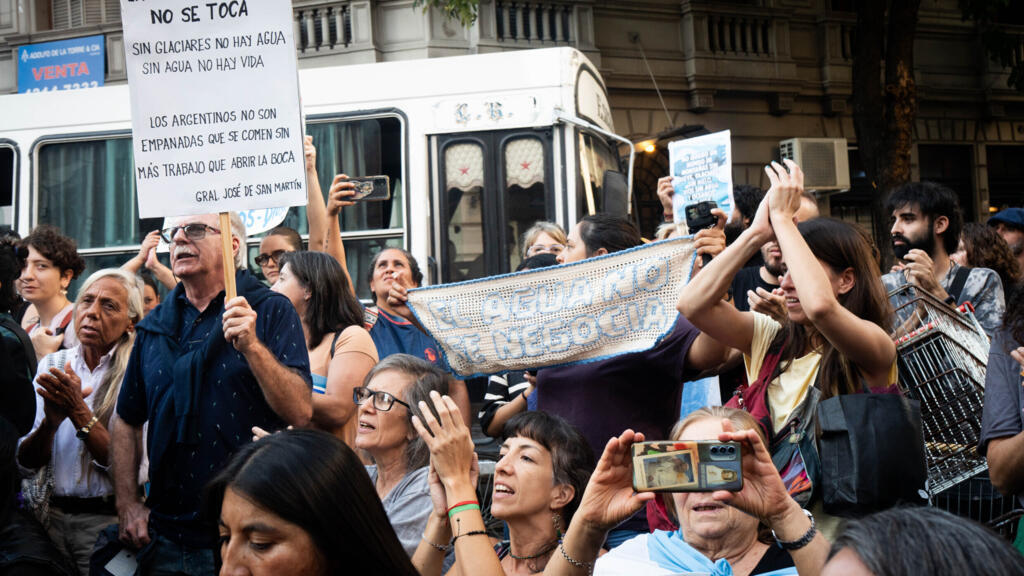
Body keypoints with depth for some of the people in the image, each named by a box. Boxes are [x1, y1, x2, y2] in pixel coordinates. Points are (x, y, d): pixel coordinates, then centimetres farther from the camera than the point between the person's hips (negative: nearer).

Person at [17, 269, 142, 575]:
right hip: (52, 514, 4)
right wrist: (51, 421, -17)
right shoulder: (51, 365, 6)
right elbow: (26, 461, 2)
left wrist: (79, 412, -22)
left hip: (107, 519, -4)